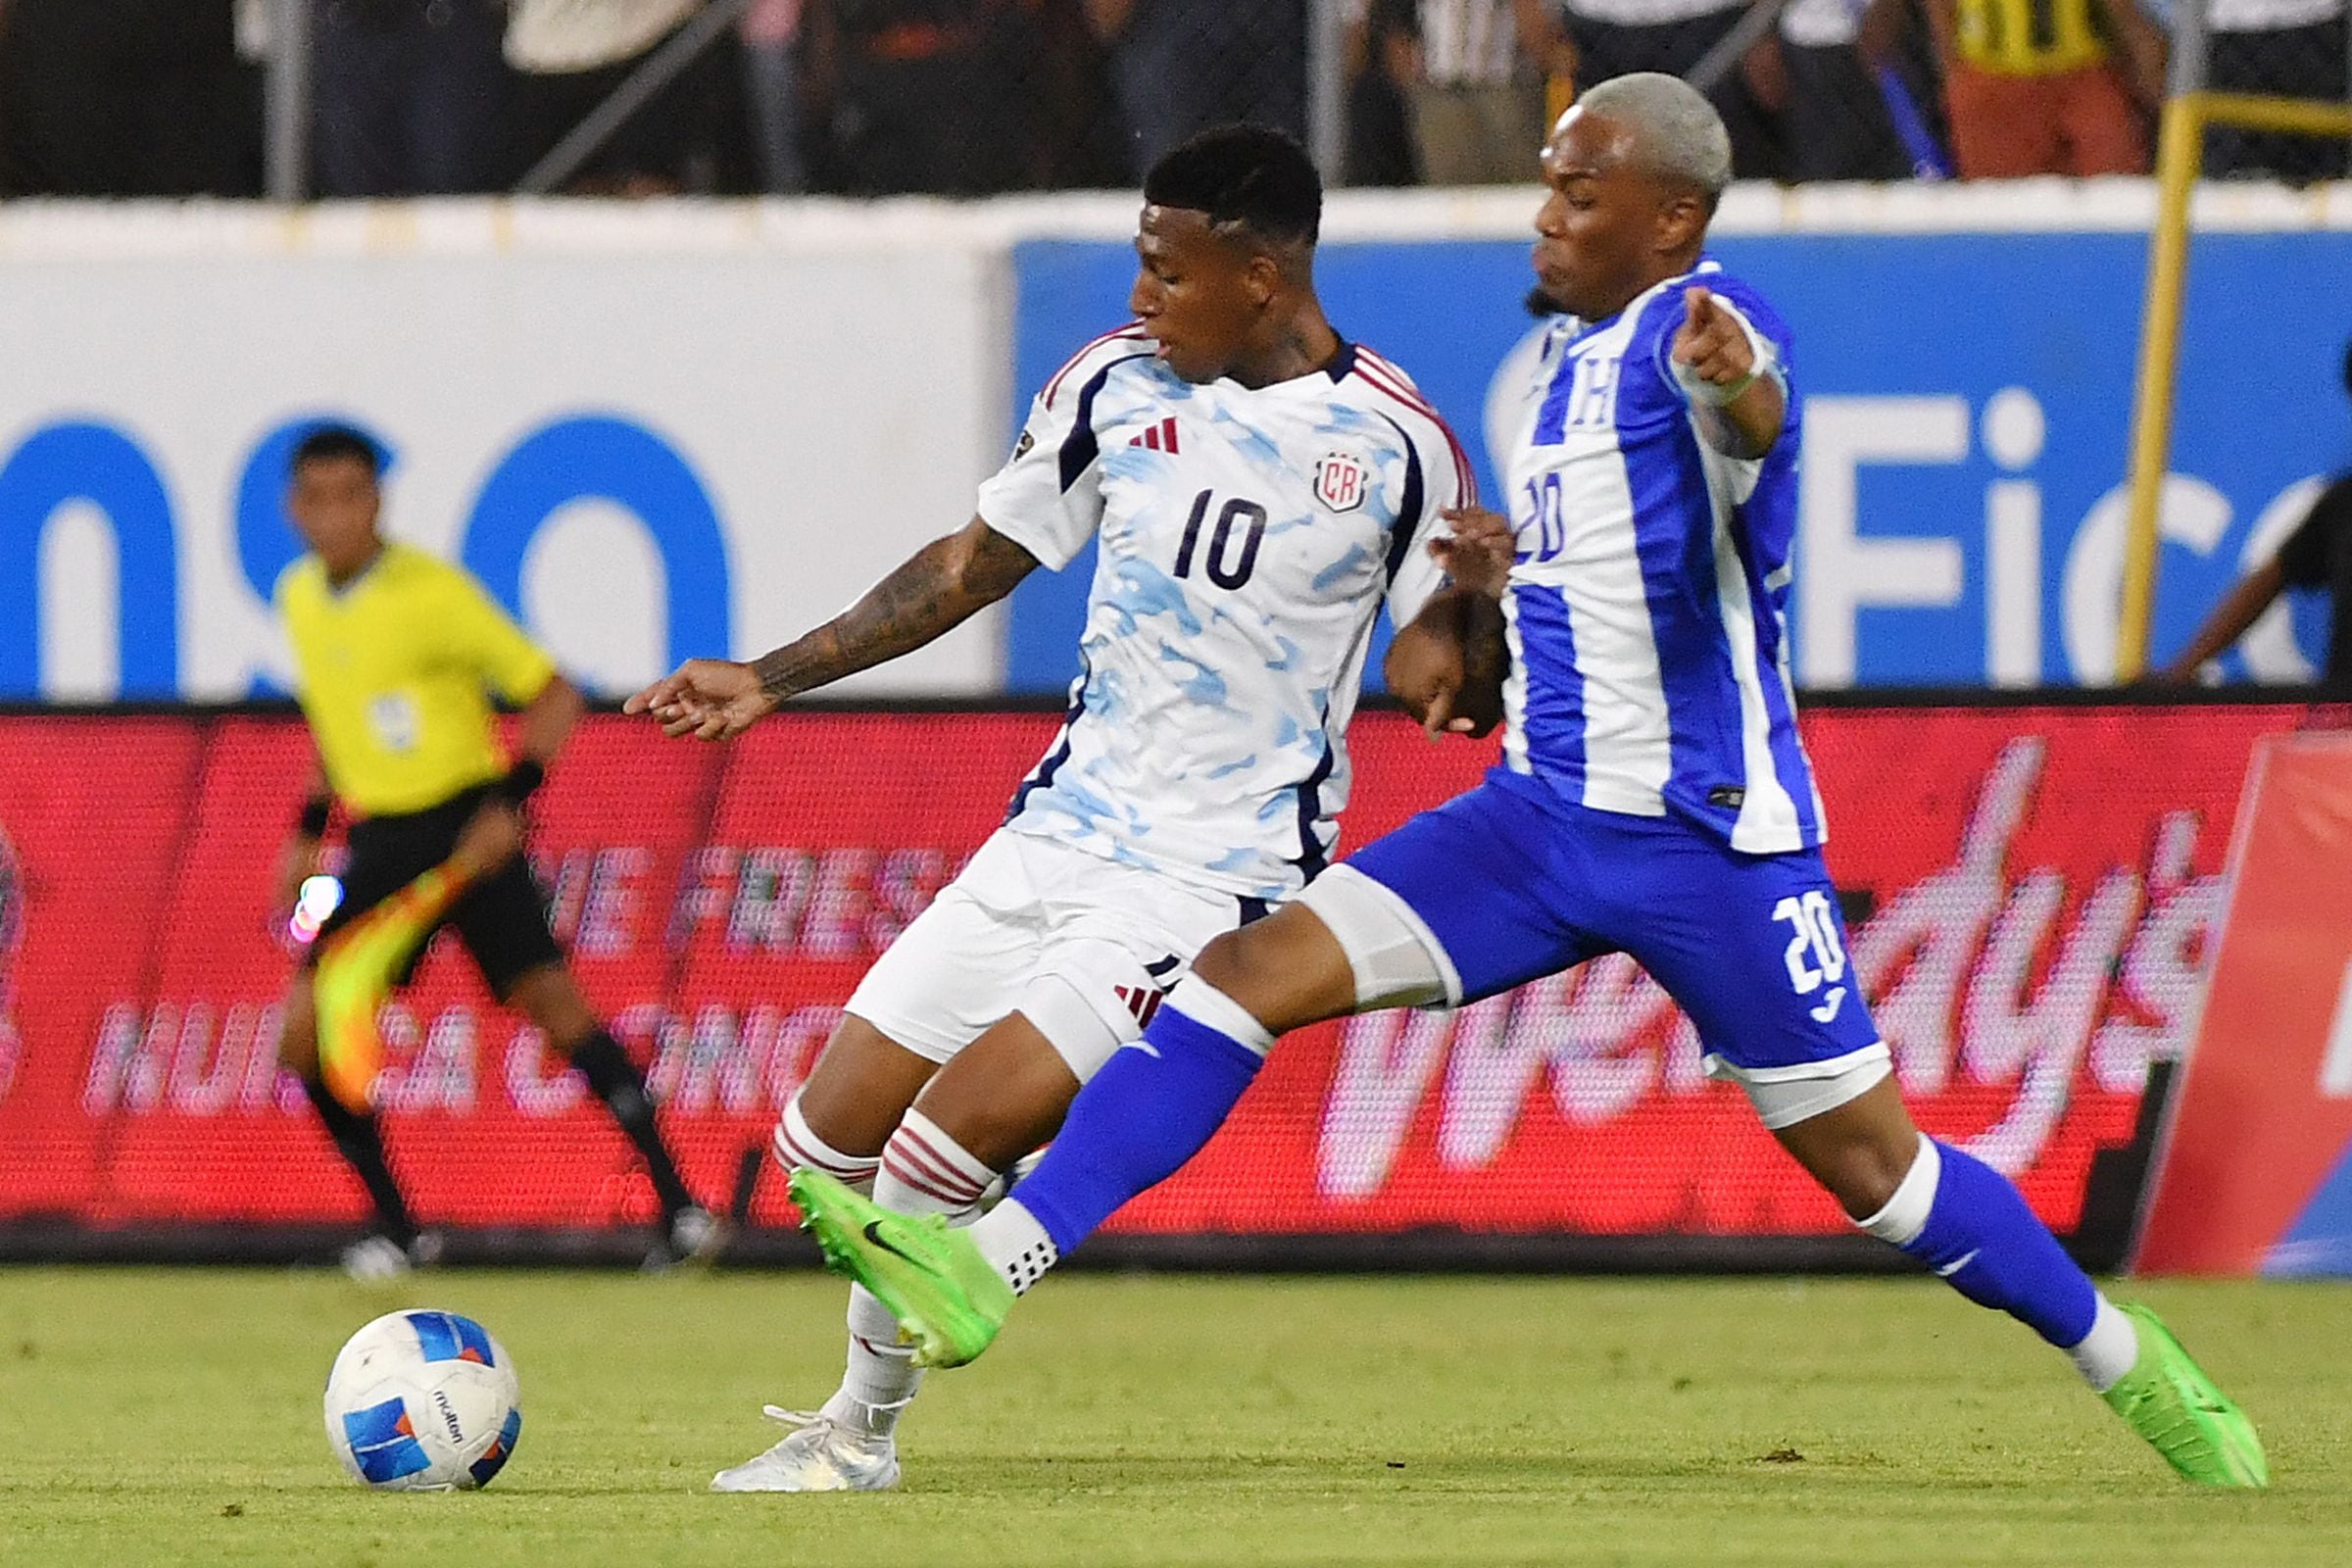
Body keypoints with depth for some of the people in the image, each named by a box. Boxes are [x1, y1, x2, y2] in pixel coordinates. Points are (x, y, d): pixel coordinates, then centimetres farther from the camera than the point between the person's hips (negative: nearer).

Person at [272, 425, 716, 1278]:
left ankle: (678, 1205, -18)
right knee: (306, 1030, -5)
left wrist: (512, 798, -21)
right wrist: (309, 831, 19)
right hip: (379, 845, 6)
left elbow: (554, 695, -10)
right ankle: (397, 1230, 9)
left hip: (463, 824, -6)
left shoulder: (432, 591, -12)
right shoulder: (299, 598, 7)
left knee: (547, 996, -19)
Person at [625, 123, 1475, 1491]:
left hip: (1214, 874, -6)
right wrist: (770, 680, 13)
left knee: (949, 1138, -19)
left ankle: (862, 1431, 2)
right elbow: (979, 563, 14)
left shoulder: (1395, 442, -11)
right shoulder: (1117, 382, 3)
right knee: (830, 1139, 3)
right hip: (1058, 834, 6)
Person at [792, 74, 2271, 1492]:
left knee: (1868, 1159, 0)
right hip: (1542, 820, 8)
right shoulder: (1579, 350, 12)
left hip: (1710, 842, -8)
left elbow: (1759, 422, -42)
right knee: (1250, 973, -7)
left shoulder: (1700, 325, -15)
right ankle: (992, 1266, -12)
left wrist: (1739, 387, -64)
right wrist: (1487, 595, 16)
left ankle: (2126, 1358, 22)